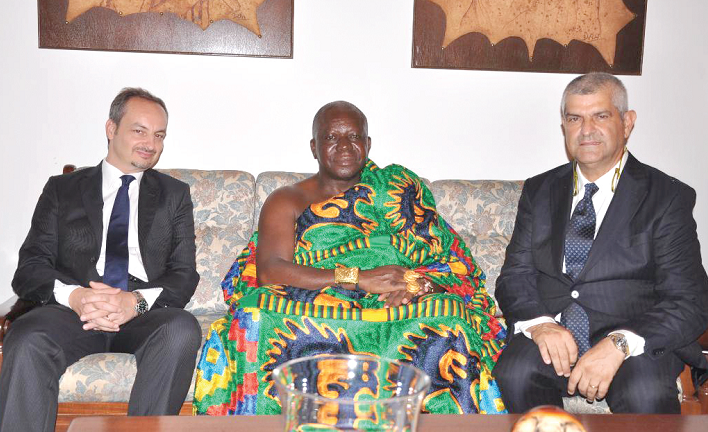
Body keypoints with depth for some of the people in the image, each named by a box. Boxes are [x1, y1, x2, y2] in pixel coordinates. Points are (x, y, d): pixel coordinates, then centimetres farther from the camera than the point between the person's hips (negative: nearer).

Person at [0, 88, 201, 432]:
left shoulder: (174, 194, 18)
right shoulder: (62, 189, 18)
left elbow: (184, 275, 8)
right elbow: (31, 267, 7)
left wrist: (137, 301, -14)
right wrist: (73, 295, -16)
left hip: (144, 314, 0)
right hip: (71, 311, 0)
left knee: (182, 329, -34)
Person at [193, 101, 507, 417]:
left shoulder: (399, 188, 19)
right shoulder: (287, 201, 14)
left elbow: (452, 264, 12)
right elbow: (268, 272, -5)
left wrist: (417, 283, -13)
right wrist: (358, 278, -14)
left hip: (396, 322, 2)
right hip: (311, 319, -1)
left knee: (449, 322, -31)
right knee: (260, 320, -34)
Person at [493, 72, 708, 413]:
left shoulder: (668, 197, 2)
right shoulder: (539, 191, 14)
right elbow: (514, 276, 8)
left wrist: (618, 345, -22)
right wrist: (539, 323, -15)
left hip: (634, 342, -2)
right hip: (549, 332, 3)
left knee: (646, 396, -34)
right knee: (515, 374, -29)